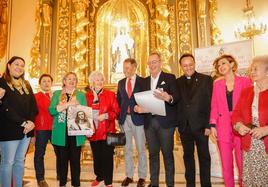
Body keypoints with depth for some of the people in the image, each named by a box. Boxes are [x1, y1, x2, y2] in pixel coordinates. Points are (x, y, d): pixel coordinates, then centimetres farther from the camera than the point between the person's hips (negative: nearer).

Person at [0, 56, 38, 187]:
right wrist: (23, 123, -17)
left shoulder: (26, 85, 15)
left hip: (26, 129, 6)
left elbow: (33, 105, 9)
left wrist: (31, 121, -8)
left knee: (20, 161, 13)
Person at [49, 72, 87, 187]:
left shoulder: (81, 95, 9)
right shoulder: (57, 94, 8)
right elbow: (51, 110, -7)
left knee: (75, 159, 6)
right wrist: (67, 104, -17)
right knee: (62, 159, 11)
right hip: (60, 133, 0)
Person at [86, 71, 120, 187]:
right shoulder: (87, 96, 6)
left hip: (107, 131, -2)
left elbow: (116, 111, -2)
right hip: (93, 132, 3)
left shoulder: (110, 94, 0)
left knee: (107, 156, 2)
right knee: (96, 156, 15)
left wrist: (106, 115, -18)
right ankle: (99, 176, 36)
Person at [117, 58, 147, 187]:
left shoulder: (142, 81, -4)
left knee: (141, 149, 6)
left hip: (138, 118, -4)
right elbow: (119, 100, 13)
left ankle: (142, 177, 20)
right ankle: (129, 175, 26)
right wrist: (120, 116, 5)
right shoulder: (121, 83, 10)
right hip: (124, 119, 4)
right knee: (127, 149, 13)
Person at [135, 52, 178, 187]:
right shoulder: (145, 81, 14)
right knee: (152, 154, 13)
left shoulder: (170, 78, -1)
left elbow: (176, 97, -12)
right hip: (149, 122, 5)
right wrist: (138, 107, -8)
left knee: (167, 154, 4)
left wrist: (168, 98, -33)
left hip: (165, 122, -4)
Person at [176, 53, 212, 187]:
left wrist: (208, 125, -12)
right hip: (184, 126, 3)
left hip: (200, 125, -3)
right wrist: (177, 123, -3)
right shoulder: (178, 82, 7)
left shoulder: (206, 79, -2)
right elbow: (176, 103, 5)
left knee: (204, 156, 9)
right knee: (188, 156, 15)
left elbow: (210, 104, -7)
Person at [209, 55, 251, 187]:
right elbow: (214, 106, 8)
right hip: (223, 128, 2)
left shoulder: (245, 81, 1)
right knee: (226, 164, 9)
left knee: (242, 163, 4)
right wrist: (213, 125, 0)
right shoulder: (217, 84, 9)